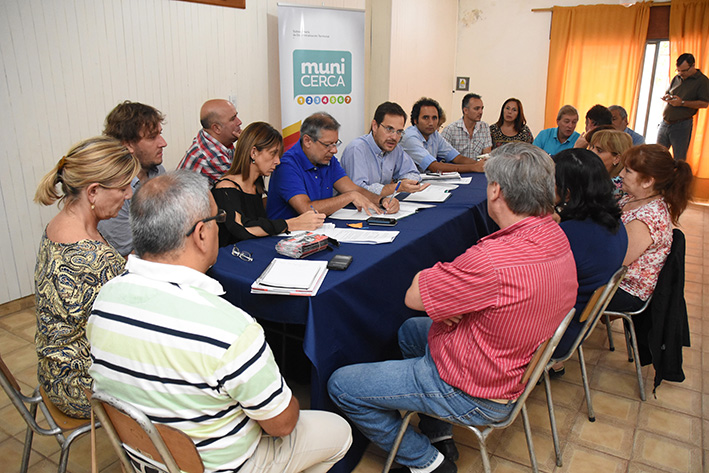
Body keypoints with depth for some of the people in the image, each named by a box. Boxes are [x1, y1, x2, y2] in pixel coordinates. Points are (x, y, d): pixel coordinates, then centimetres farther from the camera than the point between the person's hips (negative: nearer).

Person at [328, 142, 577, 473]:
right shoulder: (554, 235, -4)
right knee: (411, 330, 32)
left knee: (341, 386, -2)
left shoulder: (492, 261, -36)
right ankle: (439, 437, 32)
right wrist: (446, 302, -15)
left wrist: (429, 274, -3)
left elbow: (414, 296, -23)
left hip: (473, 394, -9)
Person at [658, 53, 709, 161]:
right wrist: (667, 97, -1)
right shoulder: (676, 78, 14)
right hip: (665, 123, 6)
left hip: (682, 125, -6)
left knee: (679, 159, 0)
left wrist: (682, 103, -20)